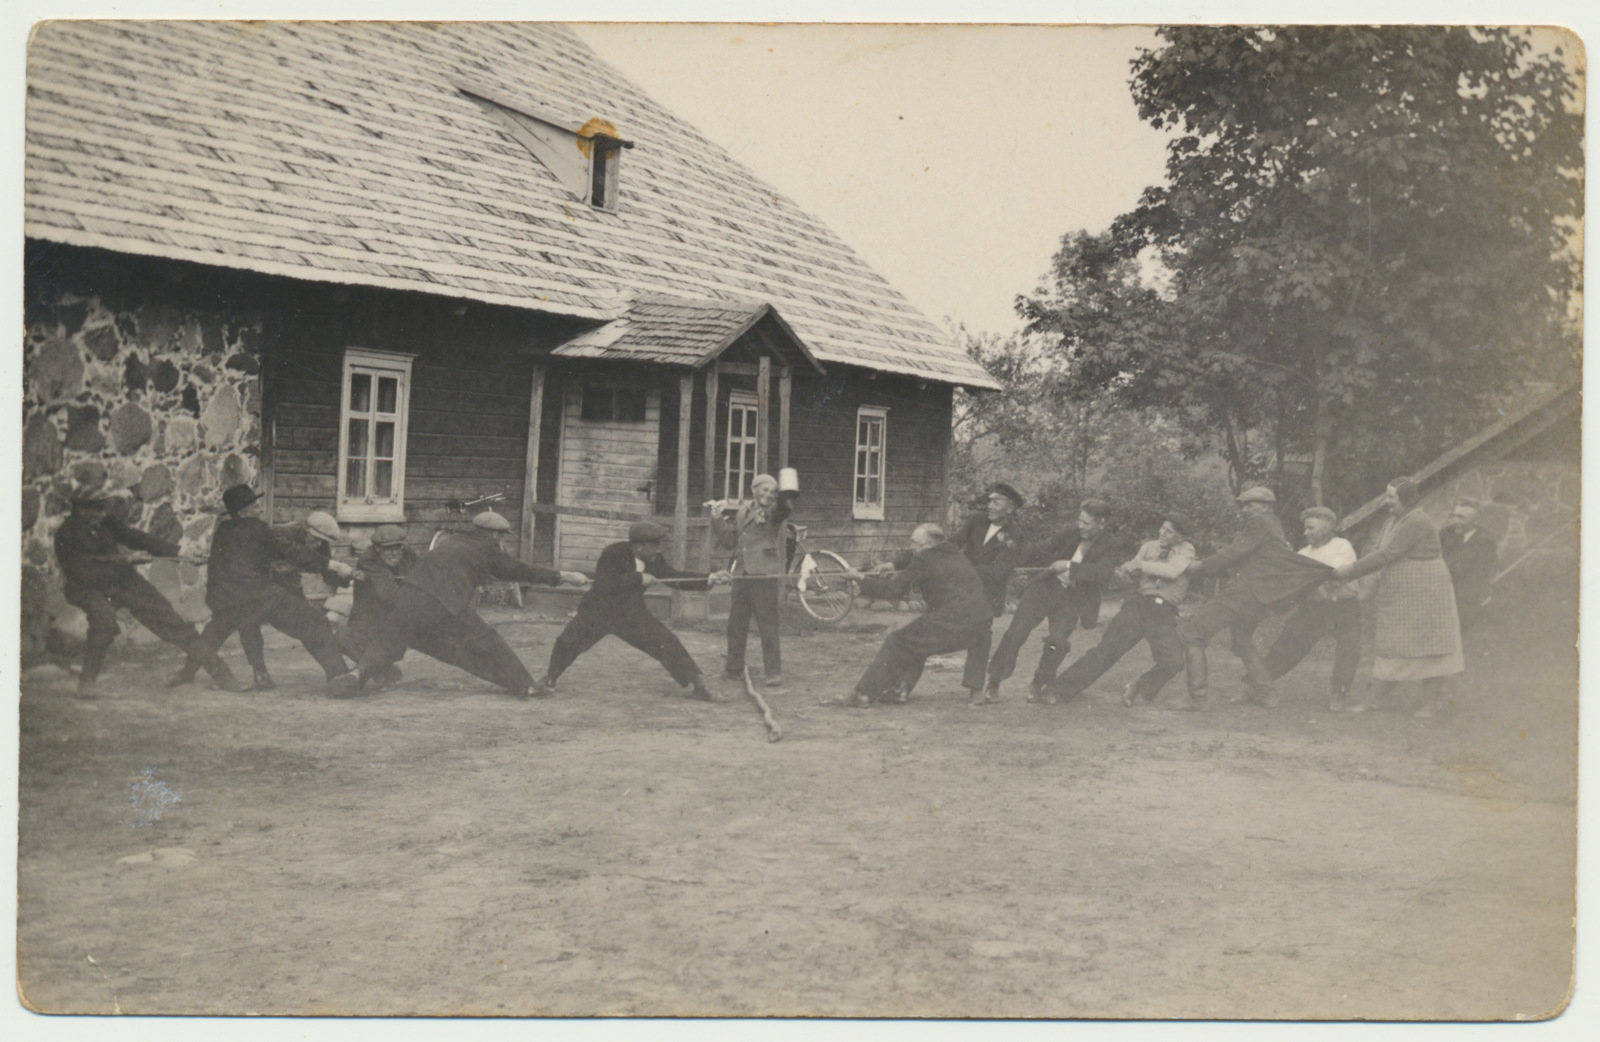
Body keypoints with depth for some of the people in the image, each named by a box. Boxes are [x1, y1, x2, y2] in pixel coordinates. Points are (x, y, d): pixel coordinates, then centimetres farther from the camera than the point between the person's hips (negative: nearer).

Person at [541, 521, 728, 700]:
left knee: (668, 644, -5)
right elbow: (605, 583, -32)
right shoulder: (614, 554, -21)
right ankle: (548, 681, 9)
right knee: (568, 642, -16)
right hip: (599, 611, -4)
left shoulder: (654, 561, -6)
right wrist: (638, 578, -33)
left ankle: (696, 686, 6)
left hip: (633, 616, 4)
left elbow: (676, 578, -3)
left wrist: (709, 578, -14)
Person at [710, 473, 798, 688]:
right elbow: (729, 541, 15)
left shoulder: (773, 512, -2)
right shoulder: (741, 513, 14)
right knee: (736, 626, 11)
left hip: (765, 576, -6)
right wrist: (718, 520, 4)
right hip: (742, 575, 6)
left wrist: (785, 498, -46)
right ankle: (734, 669, 23)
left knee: (767, 626, -6)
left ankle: (774, 672, -1)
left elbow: (784, 509, -25)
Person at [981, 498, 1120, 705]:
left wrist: (1069, 566, -28)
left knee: (1058, 641, -17)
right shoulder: (1070, 533, 2)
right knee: (1016, 632, -8)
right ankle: (993, 684, 2)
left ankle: (1039, 685, 8)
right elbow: (1042, 551, 12)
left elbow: (1103, 573, -26)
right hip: (1046, 587, 2)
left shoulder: (1110, 549, -8)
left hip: (1071, 600, -2)